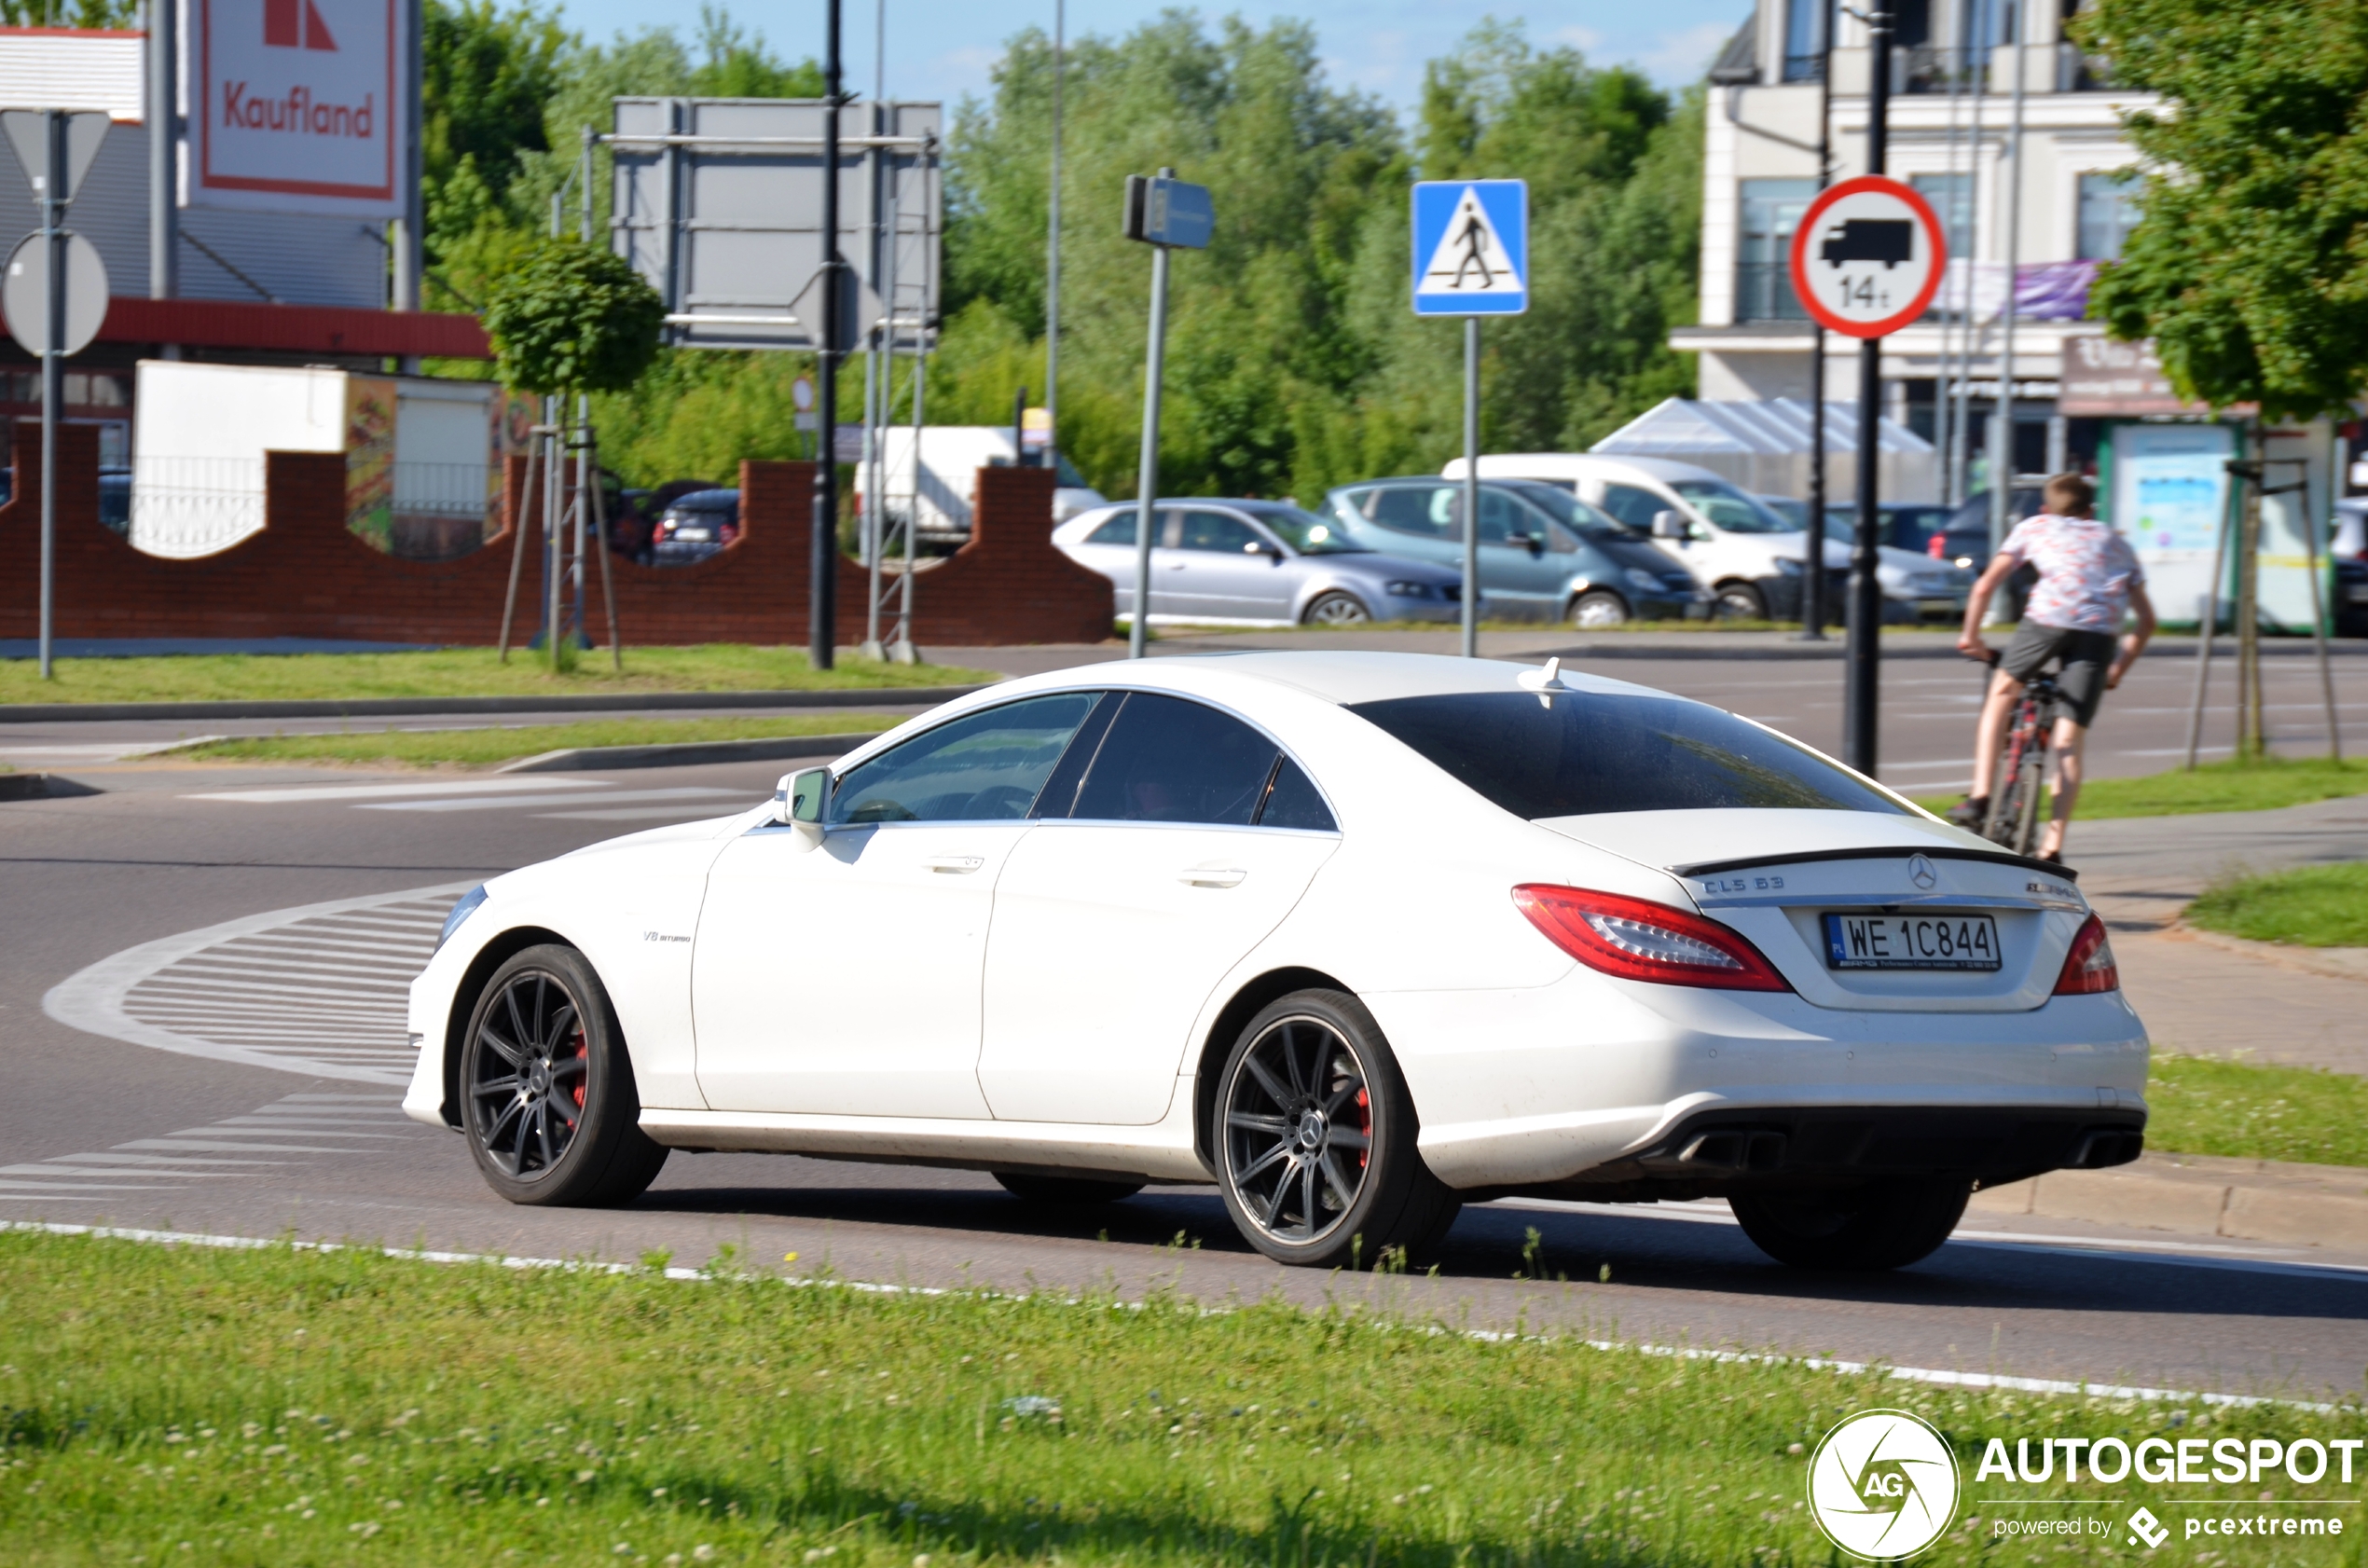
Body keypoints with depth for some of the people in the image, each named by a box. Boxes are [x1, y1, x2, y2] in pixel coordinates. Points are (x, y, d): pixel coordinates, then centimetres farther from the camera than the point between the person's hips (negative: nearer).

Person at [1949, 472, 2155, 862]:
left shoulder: (2034, 527, 29)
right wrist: (2118, 670, 36)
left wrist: (1970, 635, 34)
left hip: (2049, 615, -1)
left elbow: (1985, 586, 21)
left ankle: (1980, 798, 12)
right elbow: (2146, 619, 29)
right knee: (2069, 743, 3)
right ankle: (2053, 846, -5)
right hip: (2101, 631, 2)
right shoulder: (2115, 542, 35)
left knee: (2002, 691, 23)